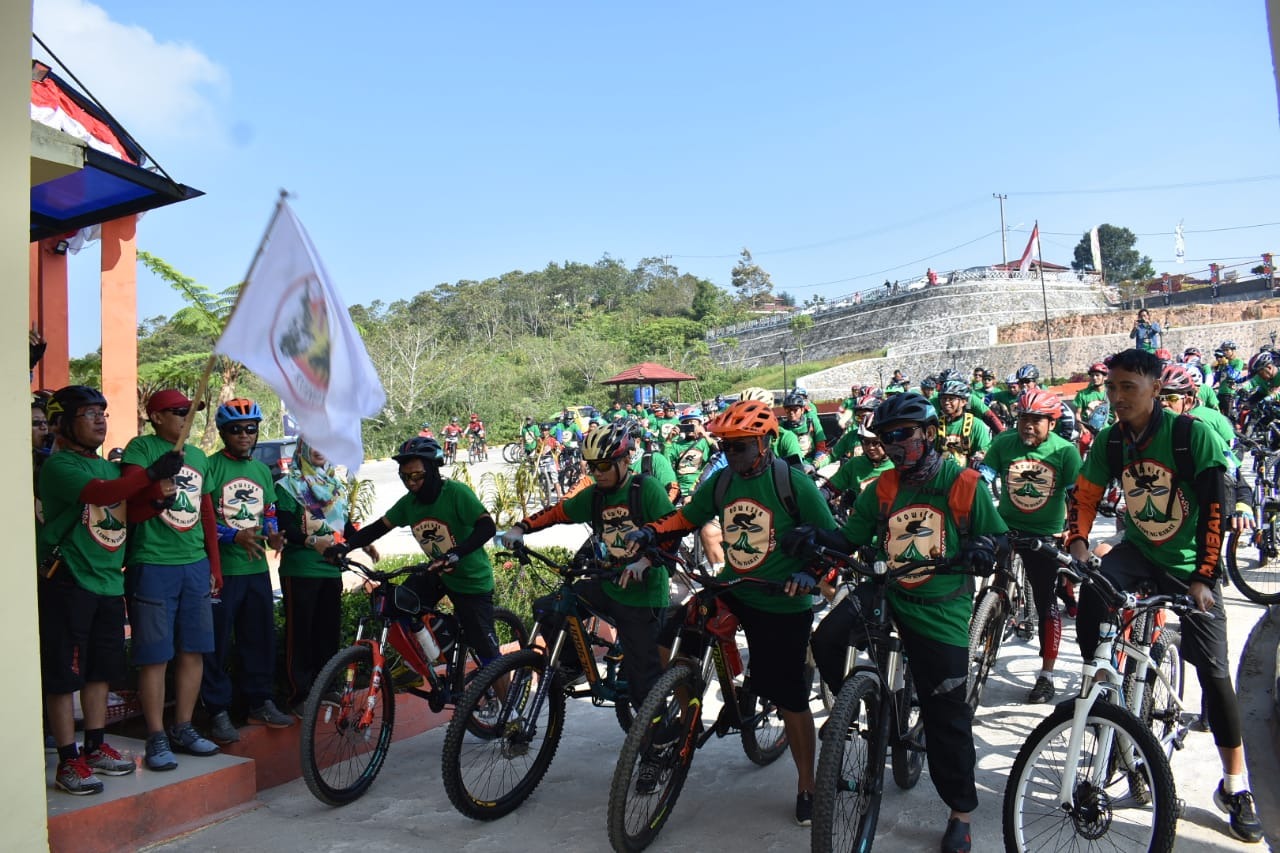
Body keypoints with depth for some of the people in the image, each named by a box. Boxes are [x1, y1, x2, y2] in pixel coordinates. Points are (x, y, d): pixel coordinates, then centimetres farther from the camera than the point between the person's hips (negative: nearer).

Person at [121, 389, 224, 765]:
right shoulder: (141, 447, -2)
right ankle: (156, 739, 10)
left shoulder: (198, 456, 14)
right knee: (155, 657, 0)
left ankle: (183, 729, 22)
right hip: (153, 565, -6)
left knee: (193, 651, 9)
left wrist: (215, 565, 16)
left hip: (196, 565, 6)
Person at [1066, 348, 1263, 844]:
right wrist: (1078, 541, -13)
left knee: (1213, 670, -2)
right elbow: (1084, 495, 4)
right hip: (1138, 550, 3)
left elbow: (1215, 509, -17)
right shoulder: (1110, 440, -6)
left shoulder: (1193, 434, -18)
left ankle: (1235, 786, 12)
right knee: (1090, 601, -26)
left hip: (1189, 564, -3)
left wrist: (1204, 577, -20)